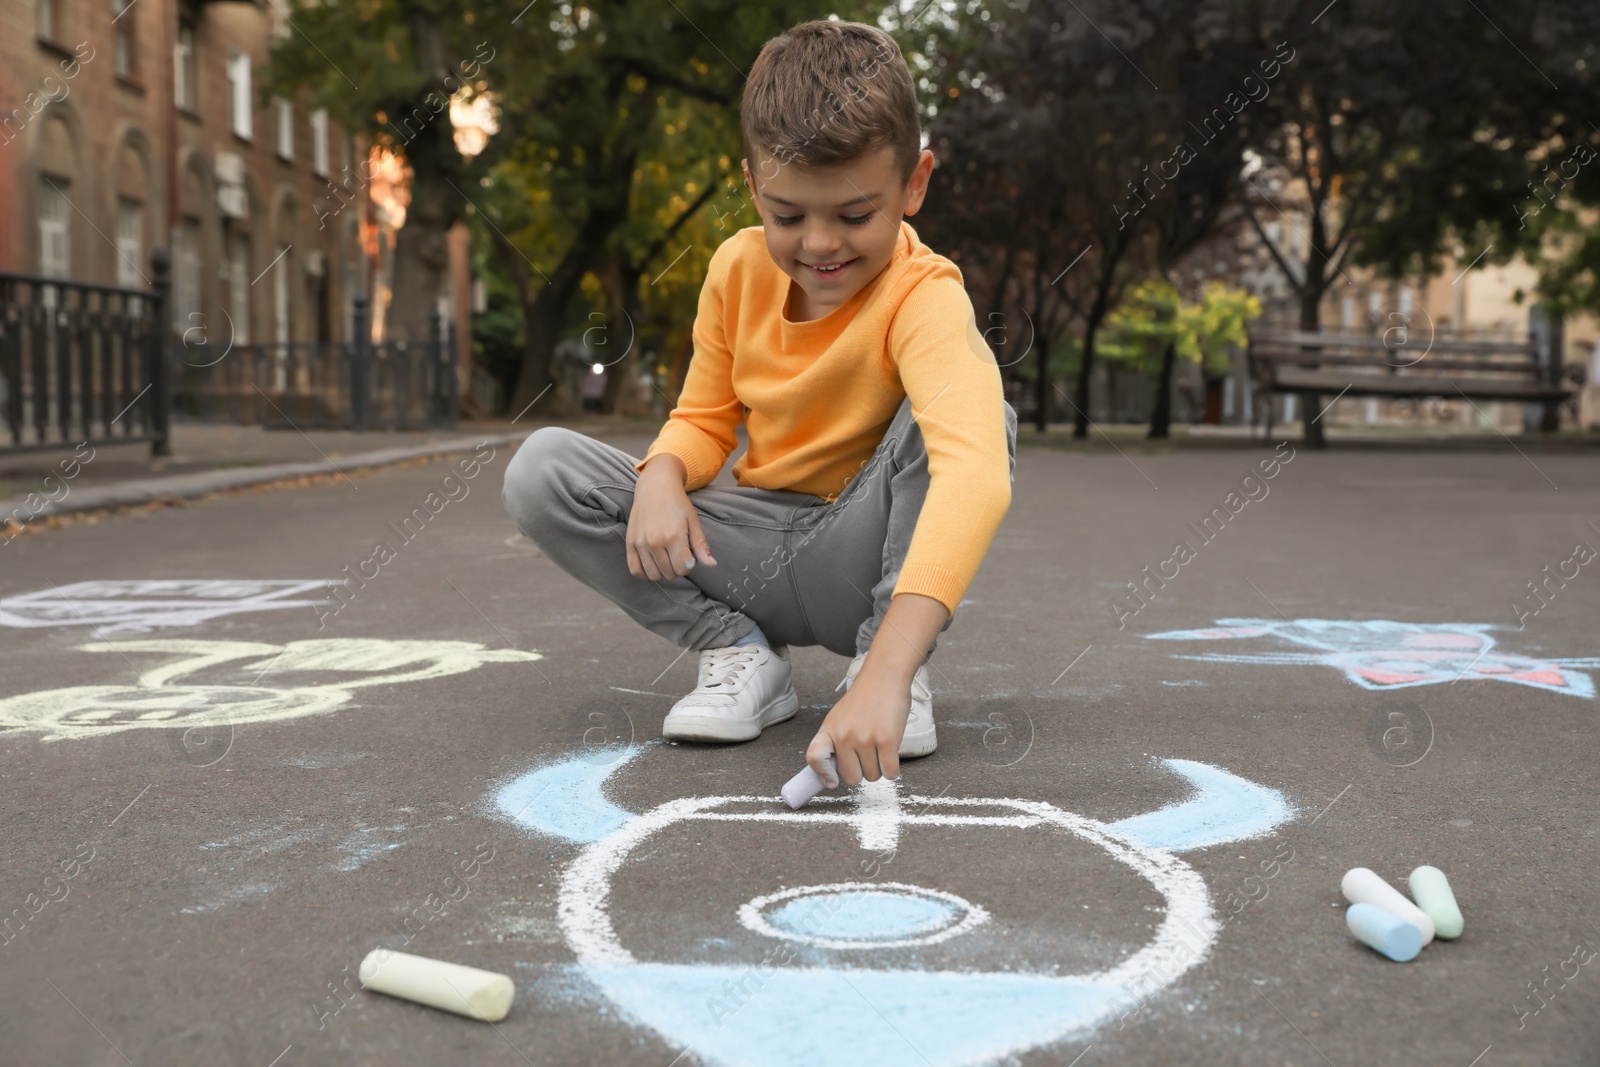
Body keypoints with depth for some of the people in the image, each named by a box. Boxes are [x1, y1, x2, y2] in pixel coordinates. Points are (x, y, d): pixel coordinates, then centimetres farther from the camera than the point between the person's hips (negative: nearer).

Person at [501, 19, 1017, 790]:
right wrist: (662, 476, -19)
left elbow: (975, 474, -43)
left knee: (977, 411, -31)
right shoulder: (739, 269, -5)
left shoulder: (922, 297, -24)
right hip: (755, 552, 5)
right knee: (541, 469, -12)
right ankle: (739, 654, -8)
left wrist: (887, 670, -55)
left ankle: (888, 662, -18)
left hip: (863, 558, -4)